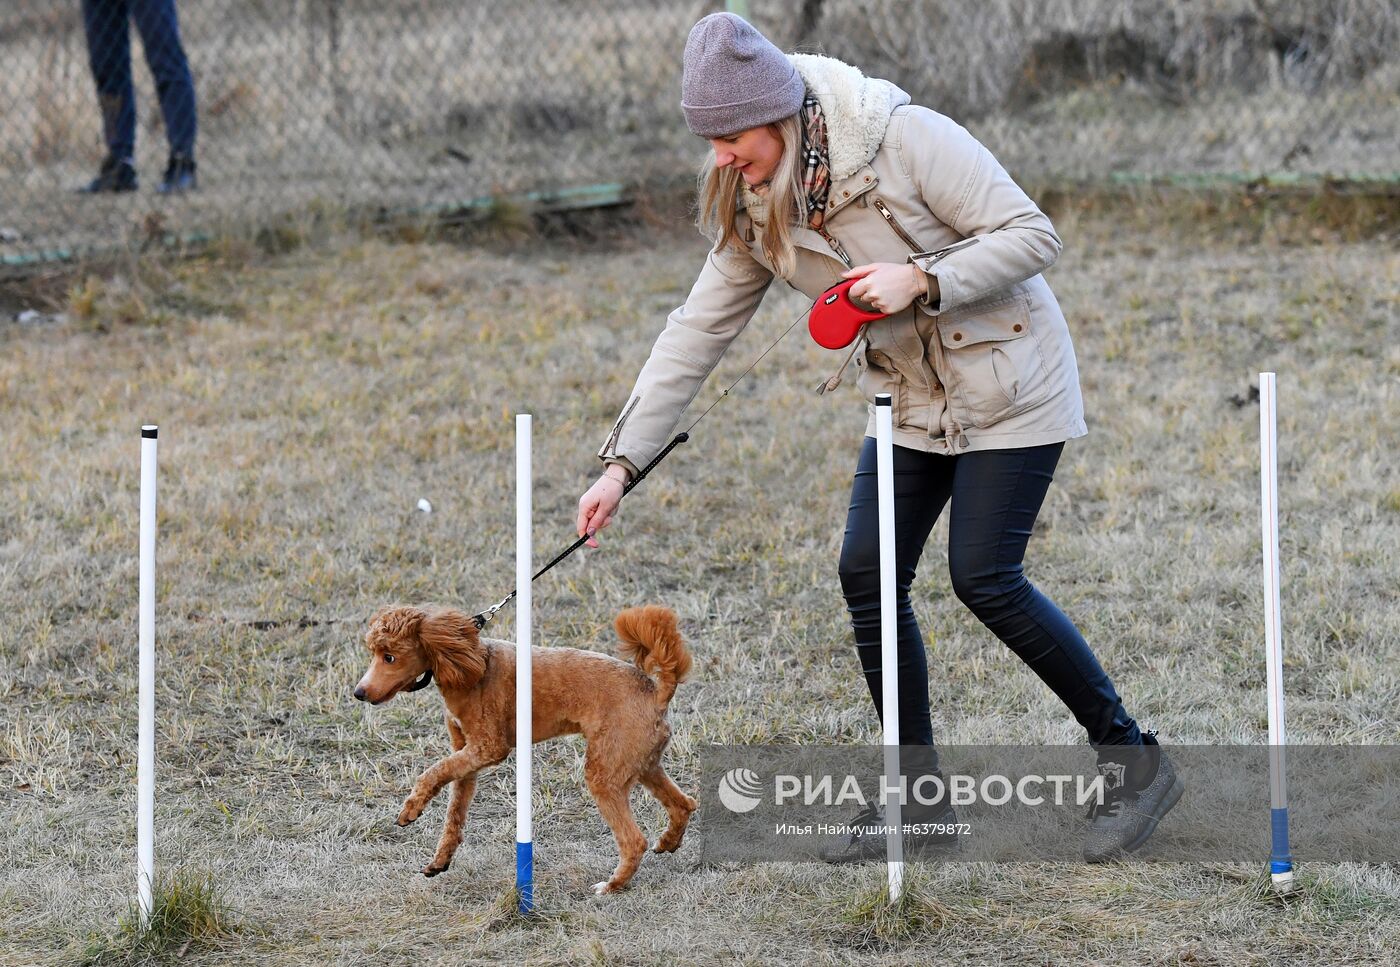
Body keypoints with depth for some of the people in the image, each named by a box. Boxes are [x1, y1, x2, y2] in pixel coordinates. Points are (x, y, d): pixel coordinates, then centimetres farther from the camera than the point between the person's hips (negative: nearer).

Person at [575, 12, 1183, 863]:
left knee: (985, 578, -12)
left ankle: (1135, 762, 2)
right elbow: (698, 332, -2)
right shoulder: (755, 211, -5)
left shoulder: (906, 138, -24)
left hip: (1009, 386, -6)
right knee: (868, 573, -4)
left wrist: (923, 280, -31)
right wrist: (622, 463, -7)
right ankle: (921, 795, 10)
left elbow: (1033, 236, -20)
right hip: (910, 400, 7)